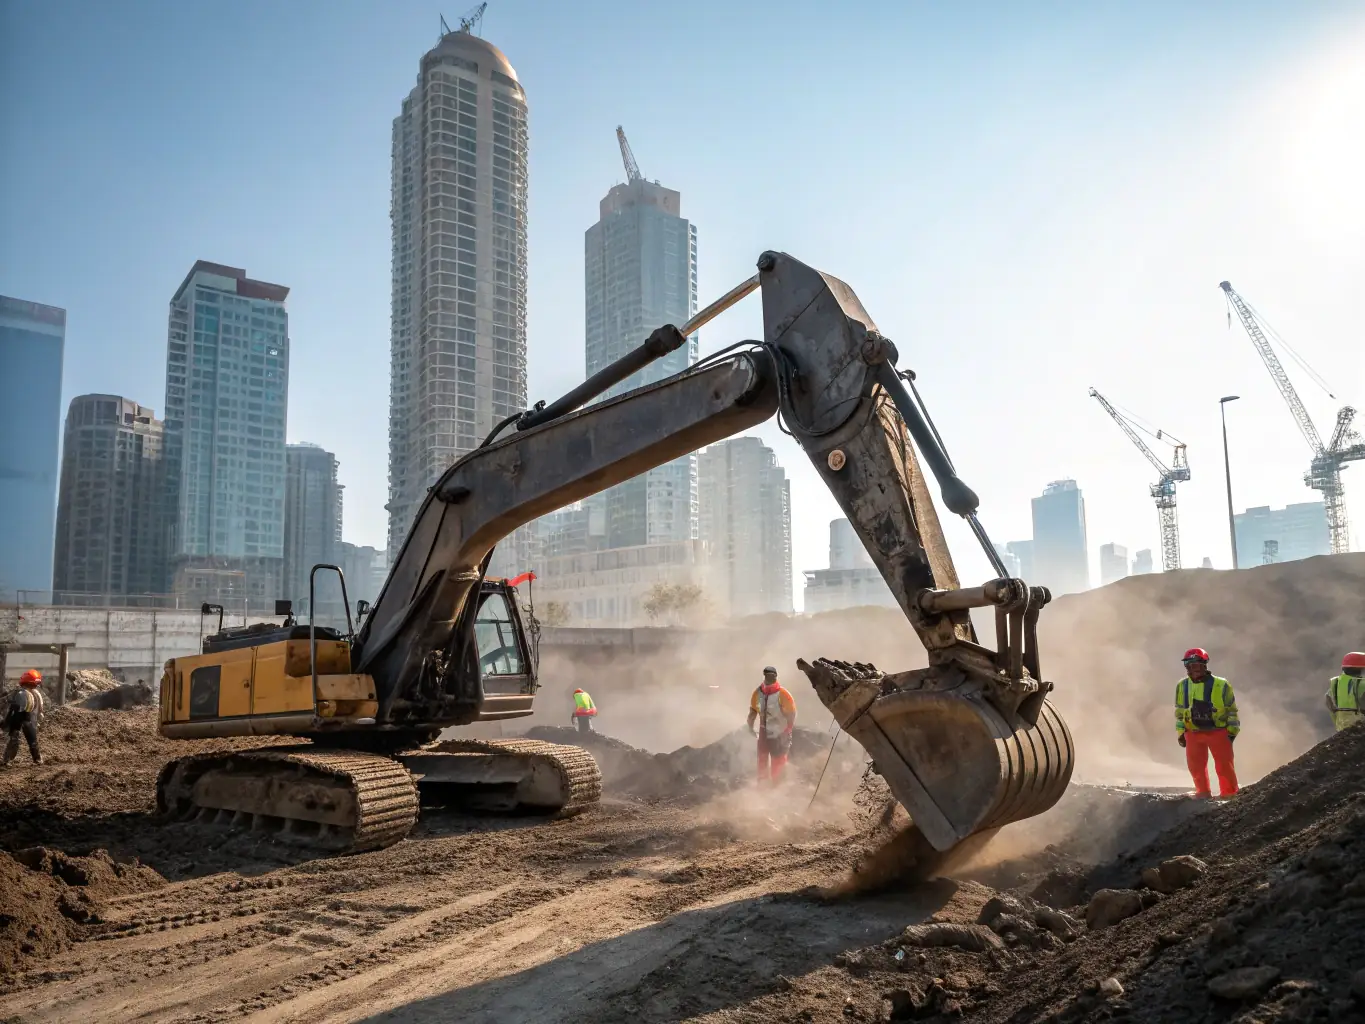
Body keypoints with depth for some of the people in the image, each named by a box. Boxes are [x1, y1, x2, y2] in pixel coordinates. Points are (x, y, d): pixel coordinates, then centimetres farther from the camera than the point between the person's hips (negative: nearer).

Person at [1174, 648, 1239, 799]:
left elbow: (1232, 709, 3)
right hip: (1193, 733, 3)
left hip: (1219, 732, -3)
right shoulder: (1182, 686, 3)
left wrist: (1232, 730, 0)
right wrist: (1180, 732, 11)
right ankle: (1203, 793, 21)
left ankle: (1230, 794, 12)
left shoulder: (1221, 685, -7)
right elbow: (1179, 712, 13)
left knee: (1224, 766, -1)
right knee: (1196, 766, 6)